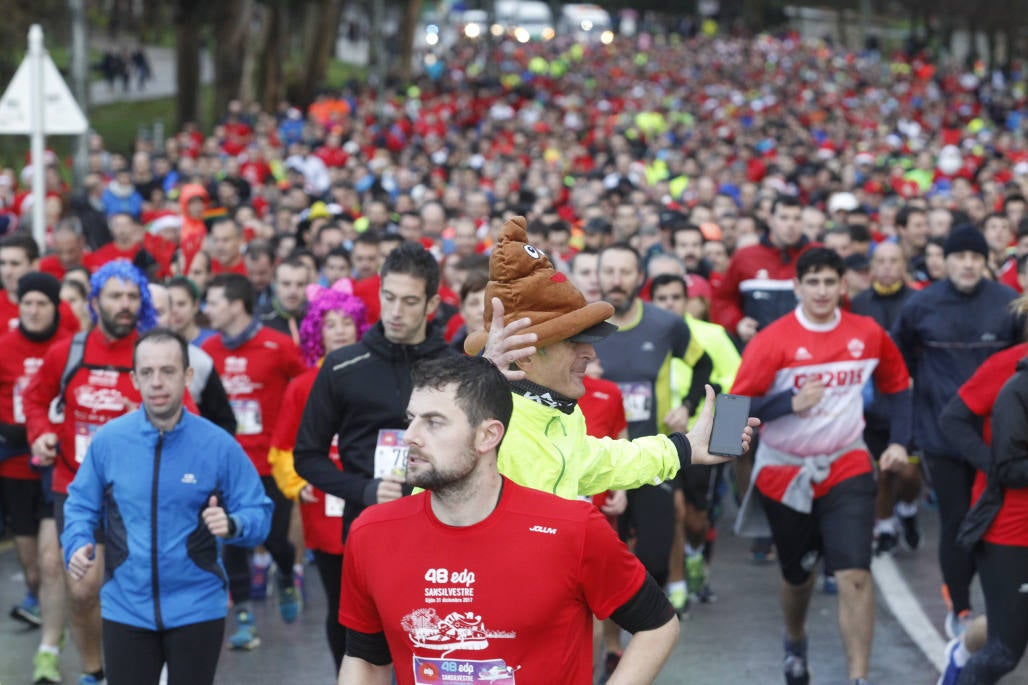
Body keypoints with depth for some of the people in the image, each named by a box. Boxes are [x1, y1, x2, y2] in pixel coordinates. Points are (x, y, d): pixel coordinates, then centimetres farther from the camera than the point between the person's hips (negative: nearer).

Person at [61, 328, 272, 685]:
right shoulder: (108, 440, -4)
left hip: (197, 611, -1)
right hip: (125, 610, 1)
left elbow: (258, 512, -3)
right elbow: (81, 505, 8)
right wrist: (77, 546, -11)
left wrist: (232, 525, -24)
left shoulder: (218, 445, -8)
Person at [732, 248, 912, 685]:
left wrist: (899, 441, 3)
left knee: (855, 575, -16)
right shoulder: (772, 341, -13)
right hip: (785, 474, 0)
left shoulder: (868, 334, -4)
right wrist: (791, 404, -28)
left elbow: (897, 385, 14)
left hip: (847, 469, 0)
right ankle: (795, 642, 49)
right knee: (797, 575, 17)